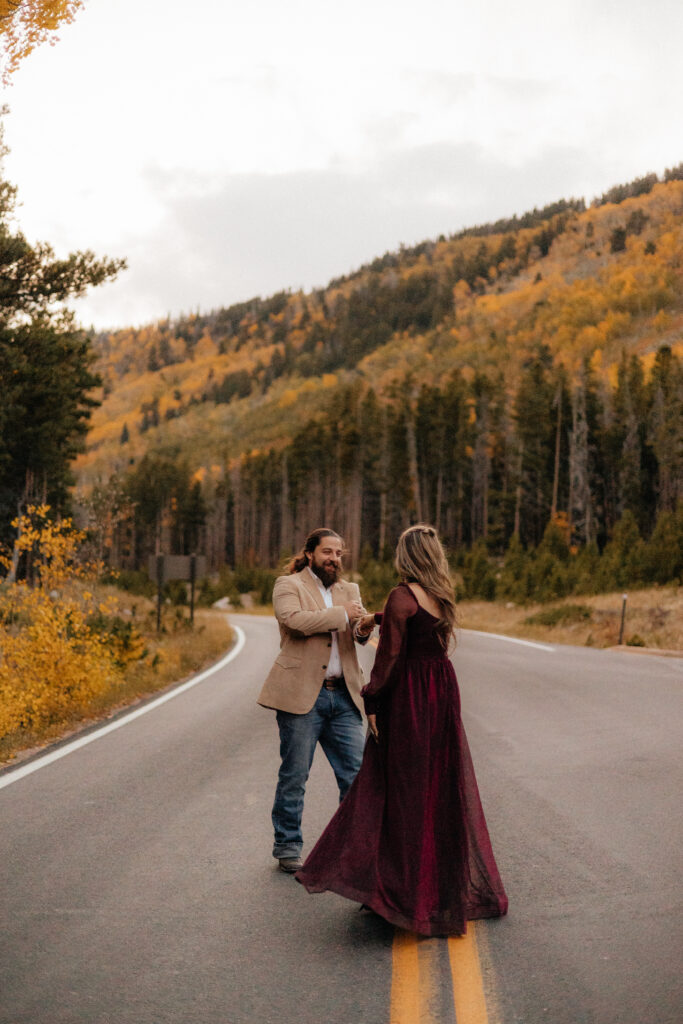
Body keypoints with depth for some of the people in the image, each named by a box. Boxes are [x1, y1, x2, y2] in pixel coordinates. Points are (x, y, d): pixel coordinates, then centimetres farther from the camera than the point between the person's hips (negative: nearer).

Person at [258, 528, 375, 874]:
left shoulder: (348, 589, 18)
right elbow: (294, 619, -19)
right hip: (301, 693, -5)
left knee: (357, 774, 3)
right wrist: (342, 614, -15)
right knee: (294, 776, 4)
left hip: (343, 695, 5)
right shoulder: (288, 585, 1)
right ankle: (288, 847, 17)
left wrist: (364, 627, -20)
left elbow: (356, 631, 4)